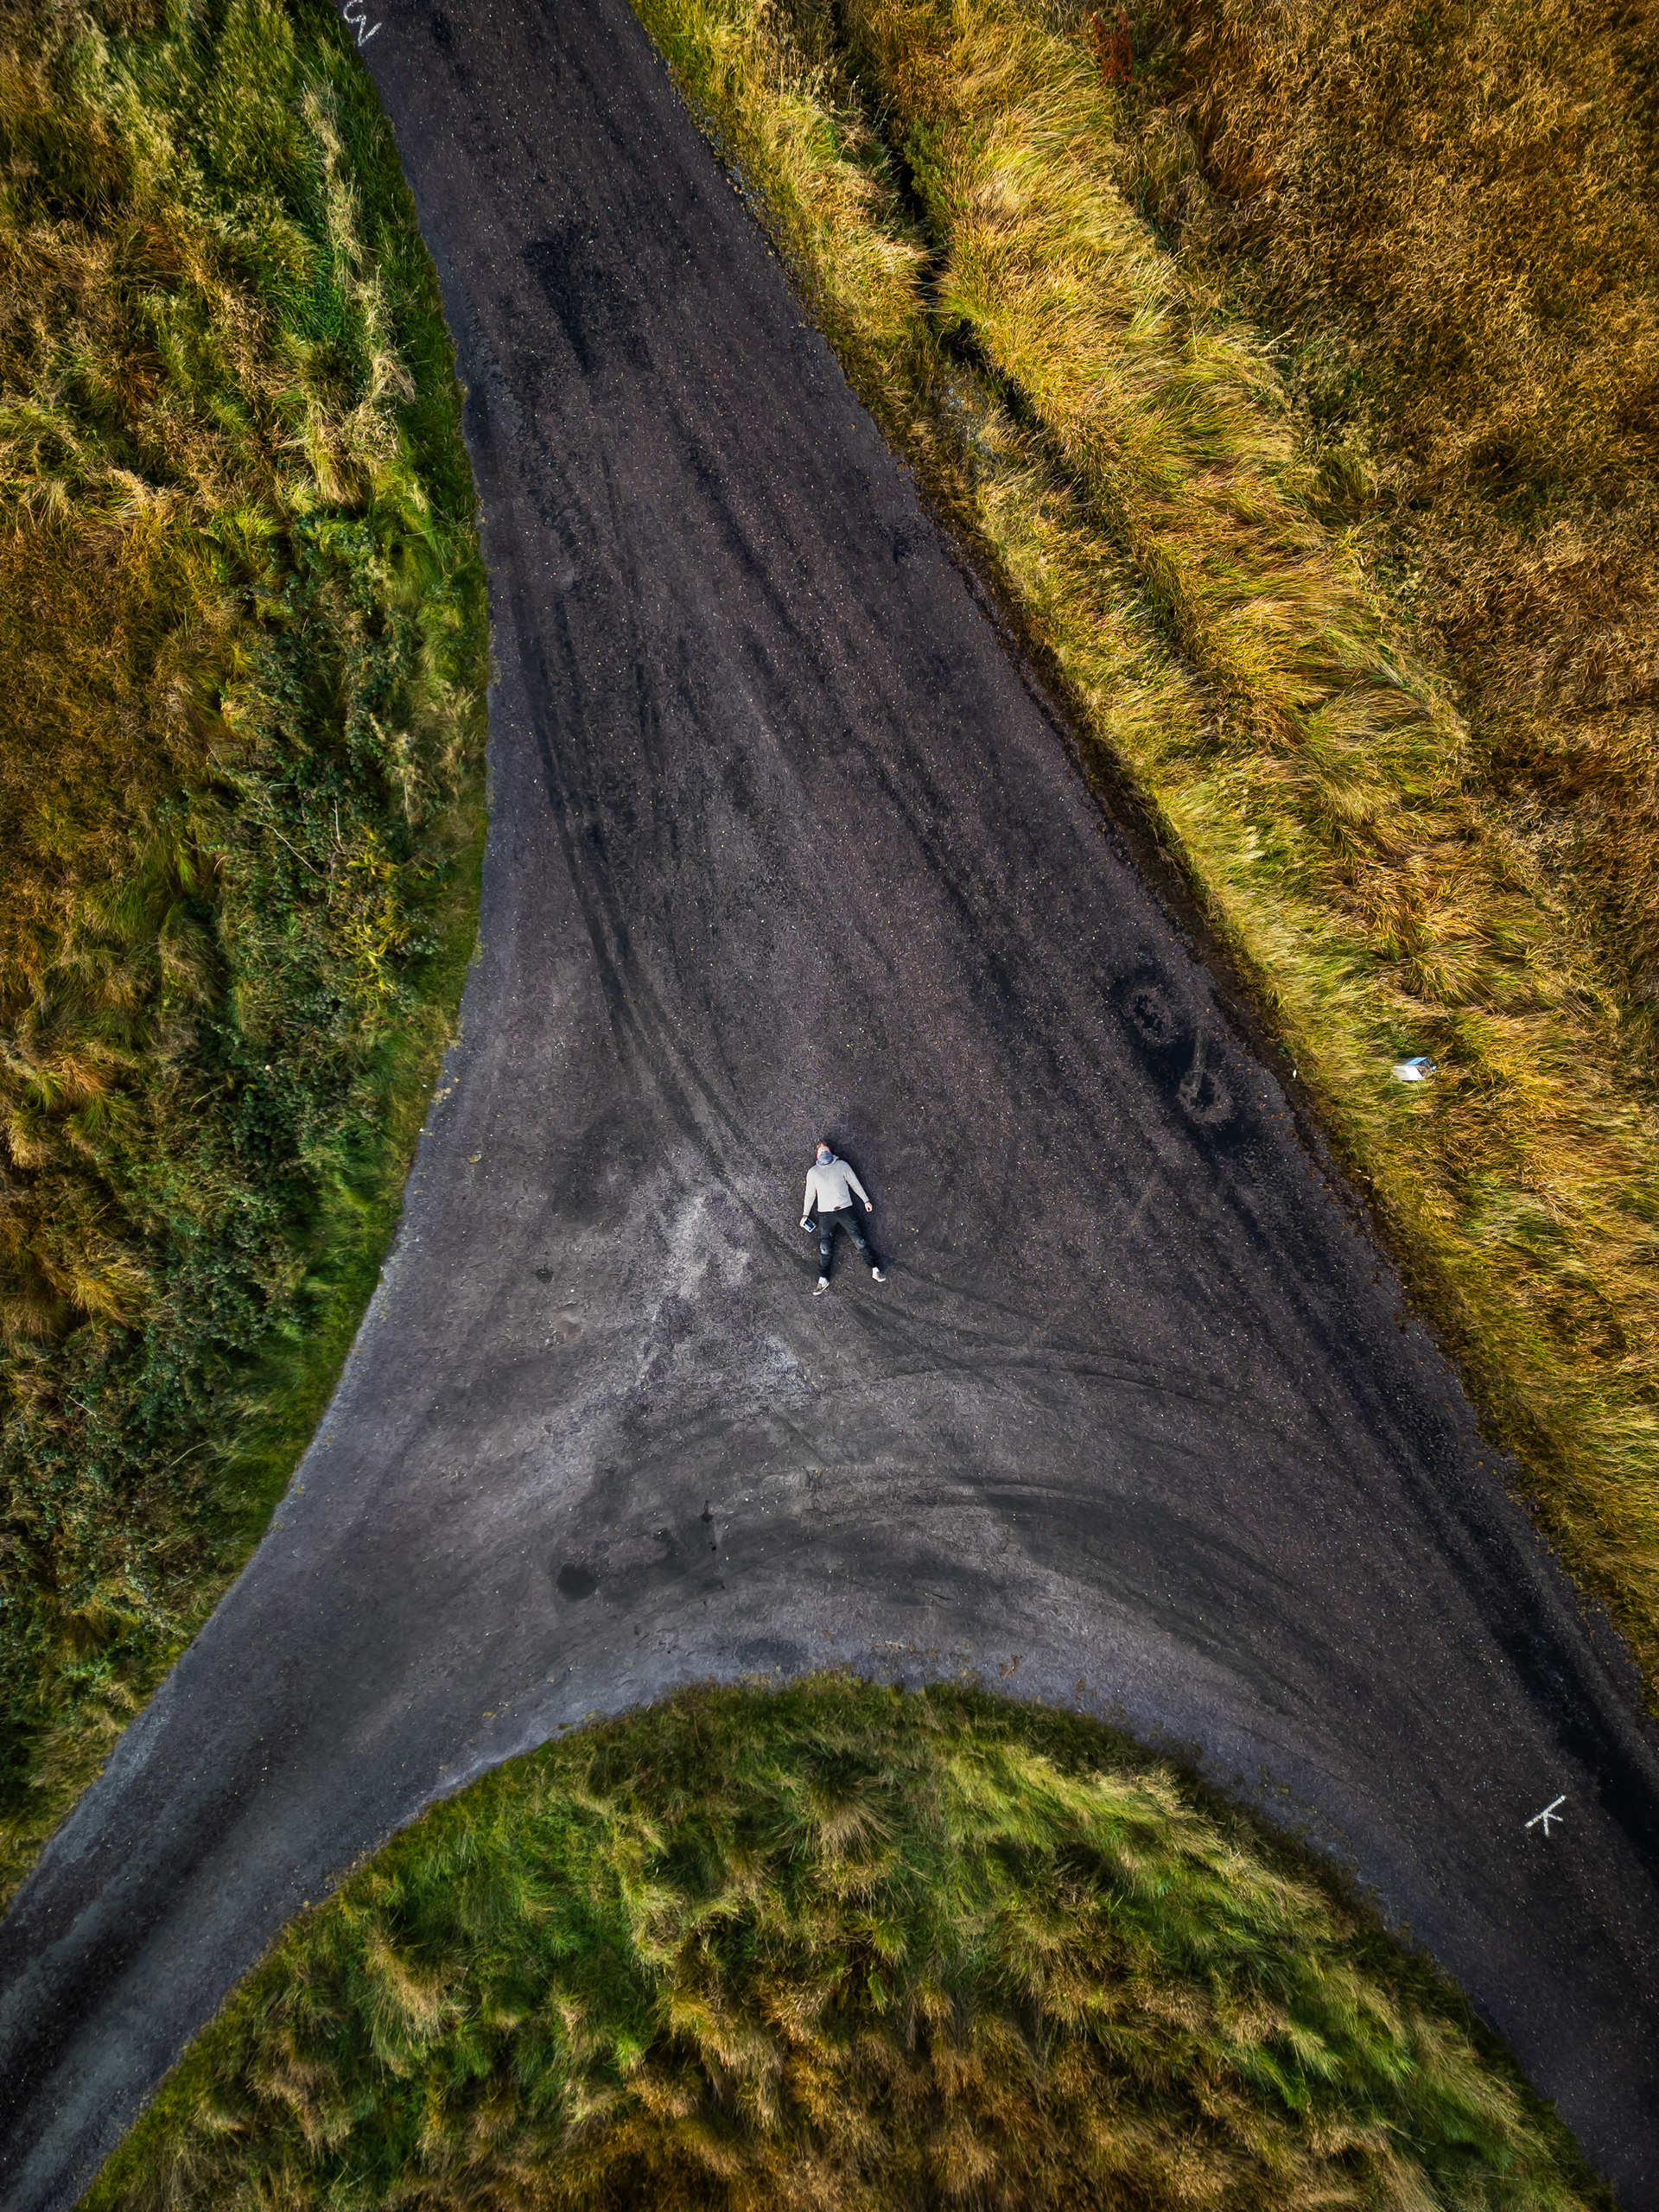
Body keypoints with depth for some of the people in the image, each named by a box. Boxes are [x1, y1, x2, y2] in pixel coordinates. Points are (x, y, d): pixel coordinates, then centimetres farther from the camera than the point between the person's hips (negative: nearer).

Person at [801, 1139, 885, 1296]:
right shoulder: (812, 1172, 11)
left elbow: (855, 1183, 12)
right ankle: (823, 1280, 4)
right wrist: (805, 1215, 12)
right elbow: (810, 1194, 16)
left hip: (846, 1209, -1)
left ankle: (875, 1270, 4)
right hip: (826, 1213, 1)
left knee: (860, 1240, -4)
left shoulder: (842, 1165, 8)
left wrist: (866, 1200, 11)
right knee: (825, 1248, -4)